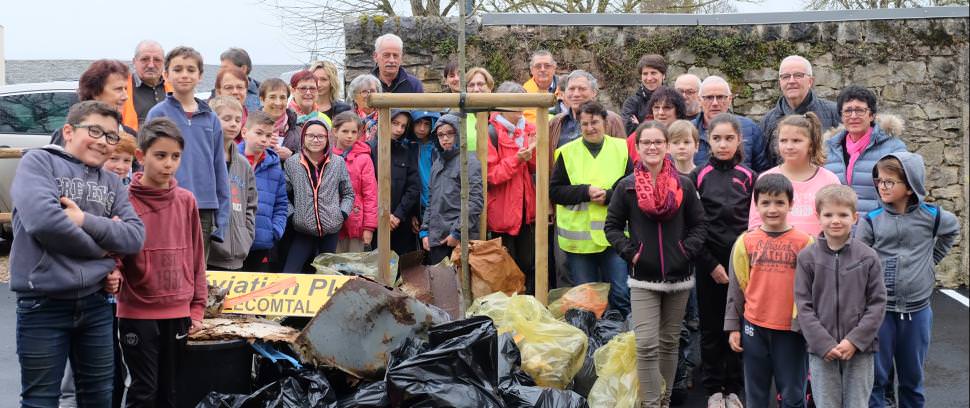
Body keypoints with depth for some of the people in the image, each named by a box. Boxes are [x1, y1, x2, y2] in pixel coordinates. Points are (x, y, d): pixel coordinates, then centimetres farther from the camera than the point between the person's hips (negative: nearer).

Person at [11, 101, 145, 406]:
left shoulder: (113, 184, 13)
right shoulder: (38, 162, -3)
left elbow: (136, 236, 1)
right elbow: (42, 219, -20)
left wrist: (86, 220, -14)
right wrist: (102, 247, -8)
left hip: (96, 303, 5)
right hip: (43, 304, -5)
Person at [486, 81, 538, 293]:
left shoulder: (529, 130, 9)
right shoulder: (491, 133, -9)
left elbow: (536, 169, 11)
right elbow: (490, 175, -13)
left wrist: (531, 153, -9)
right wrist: (517, 158, -21)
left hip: (526, 209, 5)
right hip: (502, 211, -5)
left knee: (529, 265, 8)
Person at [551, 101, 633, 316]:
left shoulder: (621, 149, 4)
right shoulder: (567, 152, 3)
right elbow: (554, 191, -1)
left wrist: (609, 195, -15)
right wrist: (585, 191, -13)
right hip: (578, 237, 0)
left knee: (620, 293, -1)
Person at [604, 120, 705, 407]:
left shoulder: (684, 186, 1)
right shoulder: (627, 187, -2)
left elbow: (698, 225, 7)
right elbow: (612, 226, 5)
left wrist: (687, 251, -7)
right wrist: (630, 252, -6)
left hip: (678, 277, 2)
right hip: (643, 278, -2)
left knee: (669, 342, 13)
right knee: (647, 346, -10)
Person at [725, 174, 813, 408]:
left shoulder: (804, 242, -3)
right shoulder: (746, 242, 1)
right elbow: (736, 288, 6)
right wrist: (733, 327, 5)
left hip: (792, 329, -2)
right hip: (754, 327, 2)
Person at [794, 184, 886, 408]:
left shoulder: (868, 257, -1)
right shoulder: (807, 257, -2)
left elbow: (877, 303, -1)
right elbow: (803, 305, -3)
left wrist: (855, 341, -11)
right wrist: (824, 343, -12)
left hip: (860, 350, 0)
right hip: (820, 351, 0)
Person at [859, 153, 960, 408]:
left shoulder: (930, 216, -1)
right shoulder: (872, 220, -6)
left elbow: (952, 228, 22)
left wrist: (932, 258, 15)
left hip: (917, 310, 2)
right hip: (879, 309, -1)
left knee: (913, 377, 14)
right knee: (876, 376, 3)